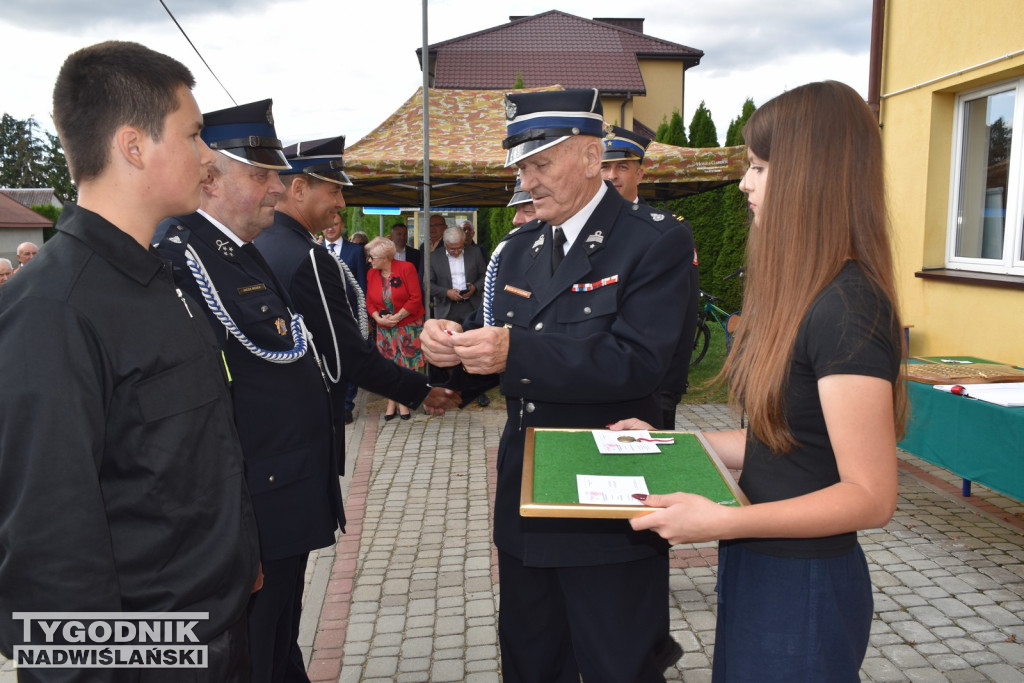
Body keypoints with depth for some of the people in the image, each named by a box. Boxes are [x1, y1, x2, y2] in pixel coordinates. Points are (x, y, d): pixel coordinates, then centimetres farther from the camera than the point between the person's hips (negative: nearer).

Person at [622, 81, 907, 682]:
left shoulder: (847, 308, -24)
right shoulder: (802, 294, 5)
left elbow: (871, 496, -23)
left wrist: (721, 521, -31)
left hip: (804, 587, -9)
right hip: (759, 567, 9)